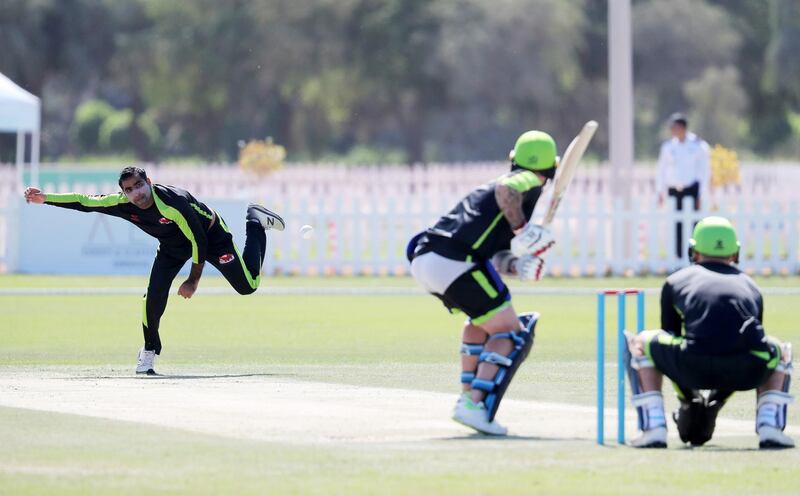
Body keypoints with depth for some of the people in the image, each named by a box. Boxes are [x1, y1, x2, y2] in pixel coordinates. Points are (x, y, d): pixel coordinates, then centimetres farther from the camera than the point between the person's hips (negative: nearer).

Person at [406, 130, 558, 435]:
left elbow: (492, 256, 26)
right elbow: (504, 189, -19)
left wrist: (517, 266, 8)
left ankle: (468, 395, 29)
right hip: (455, 262, -9)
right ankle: (475, 406, -16)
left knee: (482, 319, 32)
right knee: (510, 333, -1)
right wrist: (522, 229, -13)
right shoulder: (530, 182, 6)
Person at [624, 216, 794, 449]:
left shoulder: (676, 281, 27)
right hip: (747, 373, 2)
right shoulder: (750, 286, 32)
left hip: (693, 368, -1)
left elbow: (670, 336, 36)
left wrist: (687, 397, 48)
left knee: (639, 343, 30)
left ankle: (654, 429, 16)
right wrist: (721, 394, 56)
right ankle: (769, 428, 17)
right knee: (781, 350, 39)